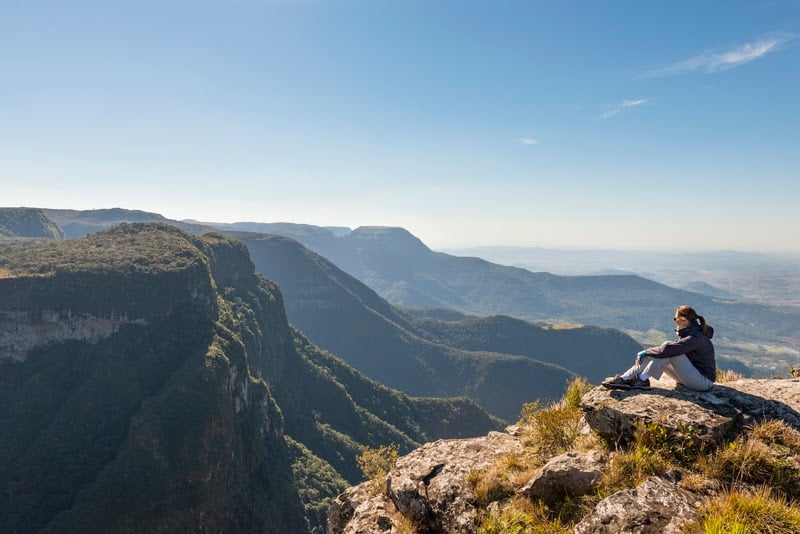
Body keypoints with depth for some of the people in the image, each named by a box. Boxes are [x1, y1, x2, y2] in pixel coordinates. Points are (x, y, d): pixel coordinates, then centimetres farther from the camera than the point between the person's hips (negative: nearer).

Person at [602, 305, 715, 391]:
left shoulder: (695, 338, -23)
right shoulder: (688, 333, 7)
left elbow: (668, 348, -32)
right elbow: (667, 349, 7)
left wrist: (646, 352, -20)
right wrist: (646, 353, -5)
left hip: (704, 382, -9)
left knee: (669, 352, -25)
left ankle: (642, 380, -20)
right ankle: (624, 379, -16)